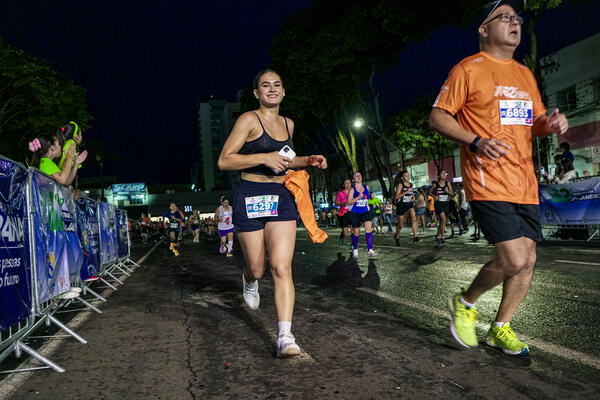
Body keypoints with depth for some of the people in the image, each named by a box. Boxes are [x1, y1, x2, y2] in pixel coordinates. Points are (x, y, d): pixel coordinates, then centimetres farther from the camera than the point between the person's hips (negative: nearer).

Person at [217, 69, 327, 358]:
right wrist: (264, 157, -20)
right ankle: (249, 281, 46)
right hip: (251, 197, -4)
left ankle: (285, 337, -8)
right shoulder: (249, 119, -5)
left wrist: (307, 161, 12)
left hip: (281, 198, 4)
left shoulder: (288, 124, 14)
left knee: (282, 267, -9)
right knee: (256, 268, 7)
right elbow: (224, 161, -12)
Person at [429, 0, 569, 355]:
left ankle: (501, 328, 24)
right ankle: (465, 302, 12)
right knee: (514, 259, -15)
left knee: (528, 261, 6)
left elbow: (536, 121, 27)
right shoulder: (468, 69, -1)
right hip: (488, 182, -7)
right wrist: (475, 141, -19)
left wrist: (552, 123, 2)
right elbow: (438, 117, -5)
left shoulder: (525, 74, 20)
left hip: (525, 183, 7)